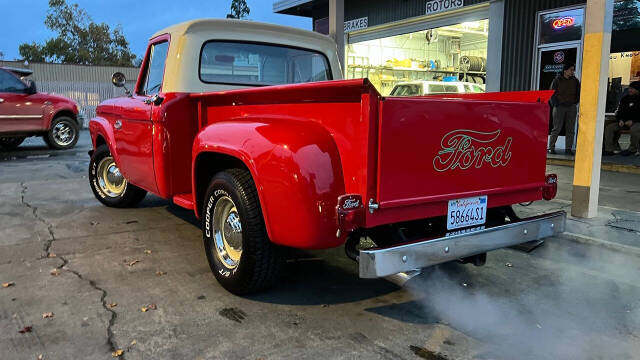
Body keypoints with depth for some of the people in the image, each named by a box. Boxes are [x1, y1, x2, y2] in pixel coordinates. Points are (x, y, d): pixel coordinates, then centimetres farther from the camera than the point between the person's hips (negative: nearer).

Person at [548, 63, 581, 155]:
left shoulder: (575, 81, 11)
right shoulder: (557, 80, 1)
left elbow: (578, 93, 18)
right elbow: (552, 93, 1)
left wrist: (575, 103, 5)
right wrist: (555, 104, -7)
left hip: (571, 107, 4)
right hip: (559, 106, -4)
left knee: (570, 129, 1)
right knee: (557, 128, -6)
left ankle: (568, 148, 5)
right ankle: (551, 147, 1)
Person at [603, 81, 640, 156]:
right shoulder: (625, 99, 15)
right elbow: (619, 111, 19)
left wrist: (633, 121, -20)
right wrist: (620, 120, 0)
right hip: (625, 122, 6)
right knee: (609, 128, -15)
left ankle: (633, 149, -19)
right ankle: (611, 149, -17)